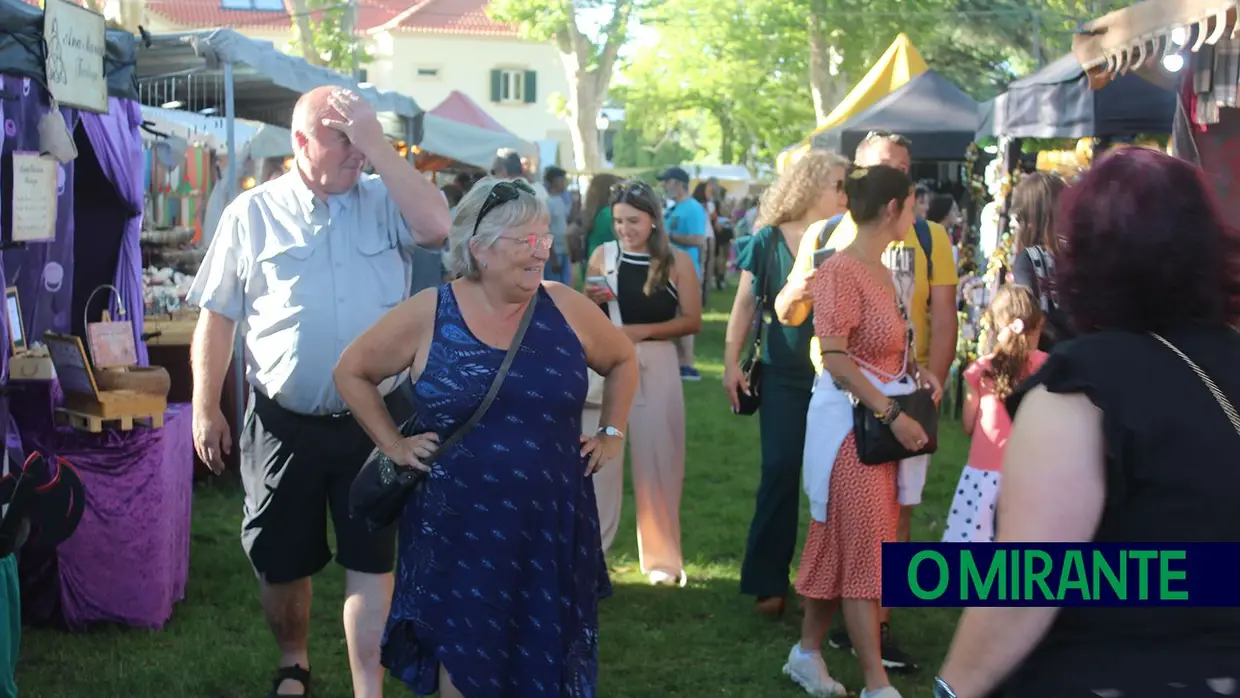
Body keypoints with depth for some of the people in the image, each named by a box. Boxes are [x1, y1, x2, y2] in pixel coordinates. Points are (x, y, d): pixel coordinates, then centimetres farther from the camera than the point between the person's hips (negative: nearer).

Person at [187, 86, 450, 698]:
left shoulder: (385, 202, 1)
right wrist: (205, 410, -1)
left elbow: (437, 227, -21)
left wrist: (377, 144, -18)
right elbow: (217, 317, 2)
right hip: (283, 423, 1)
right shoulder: (253, 213, 0)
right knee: (280, 559, 14)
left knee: (372, 561, 3)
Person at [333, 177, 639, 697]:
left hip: (552, 523, 2)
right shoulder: (429, 314, -6)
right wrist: (394, 444, 0)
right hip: (460, 527, -2)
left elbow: (622, 361, 16)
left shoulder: (567, 309, -1)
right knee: (465, 656, 6)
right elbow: (352, 371, 5)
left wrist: (612, 435, 9)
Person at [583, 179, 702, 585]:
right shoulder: (603, 256, 4)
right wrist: (593, 302, -9)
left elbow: (692, 321, -4)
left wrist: (643, 330, -15)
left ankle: (662, 557, 17)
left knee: (657, 462, 6)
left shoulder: (677, 262, -1)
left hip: (656, 368, -1)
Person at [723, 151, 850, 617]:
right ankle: (769, 581, 7)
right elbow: (746, 303, 1)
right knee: (780, 471, -1)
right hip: (784, 374, -1)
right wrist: (731, 361, -5)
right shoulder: (769, 241, -2)